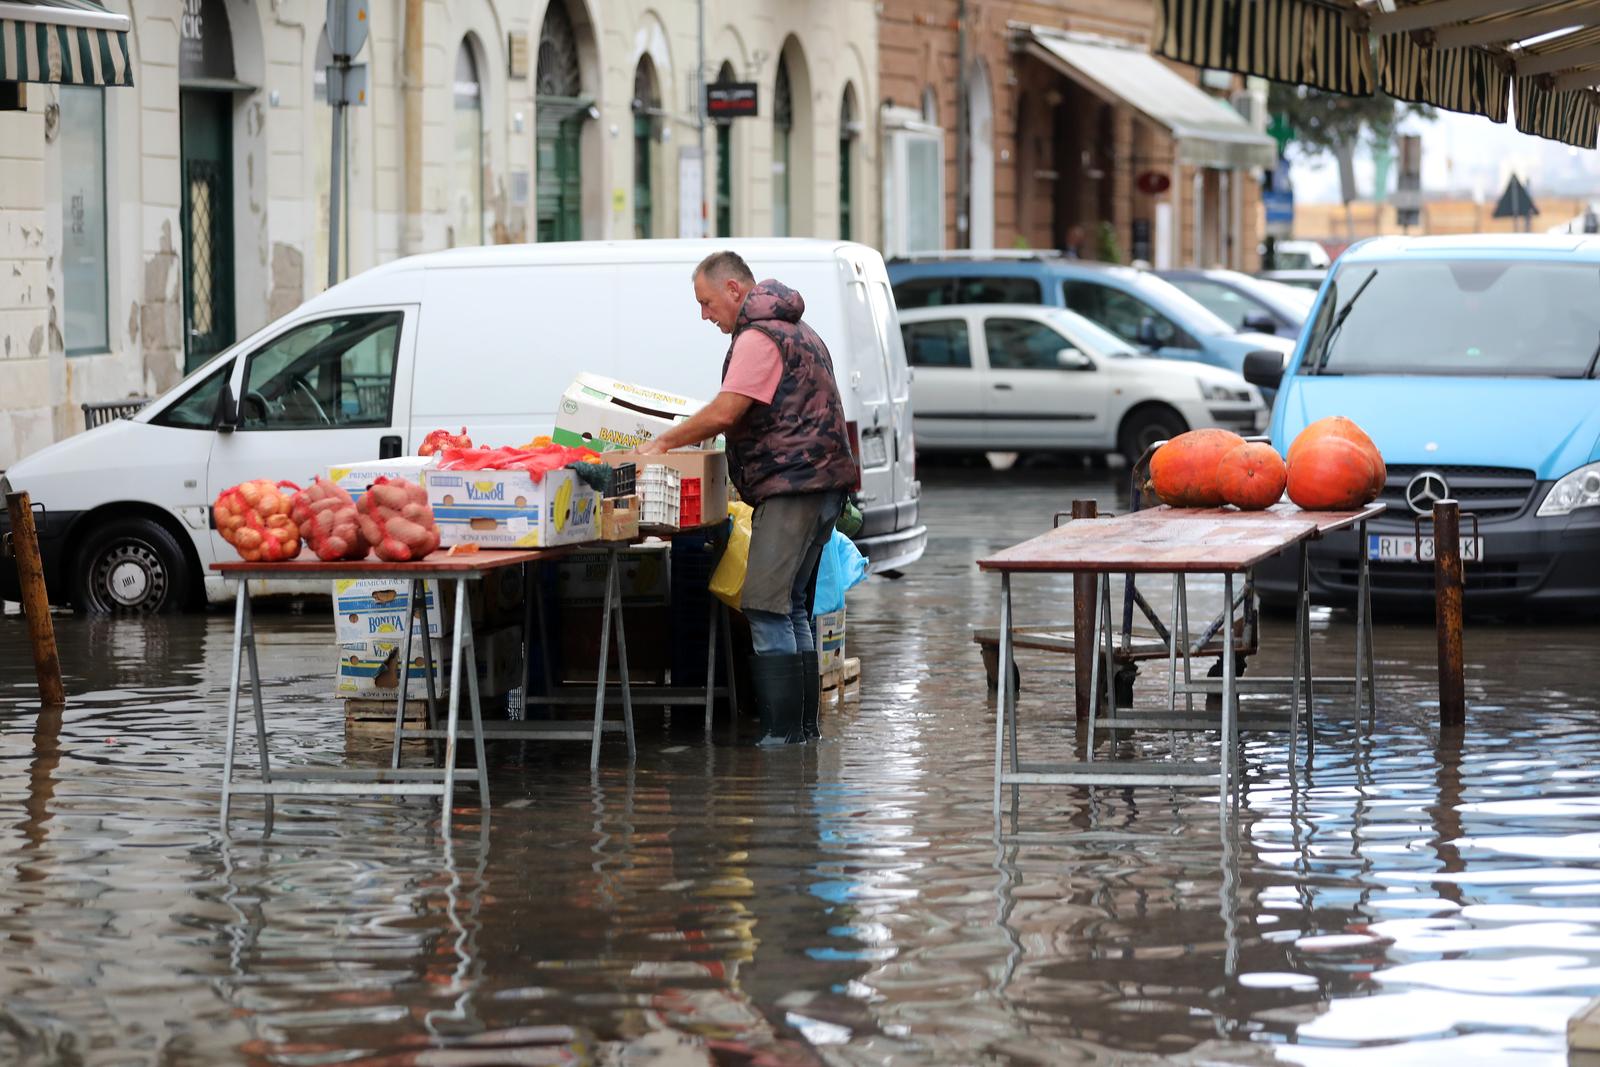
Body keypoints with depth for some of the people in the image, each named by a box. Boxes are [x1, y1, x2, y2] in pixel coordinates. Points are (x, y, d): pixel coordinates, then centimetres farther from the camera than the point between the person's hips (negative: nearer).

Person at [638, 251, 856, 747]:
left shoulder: (759, 337, -12)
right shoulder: (795, 331, 23)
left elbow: (724, 412, -19)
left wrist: (664, 442, -7)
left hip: (792, 486, -11)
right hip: (817, 483, 11)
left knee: (767, 610, -13)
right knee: (792, 608, 14)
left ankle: (782, 734, -15)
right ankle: (806, 728, 17)